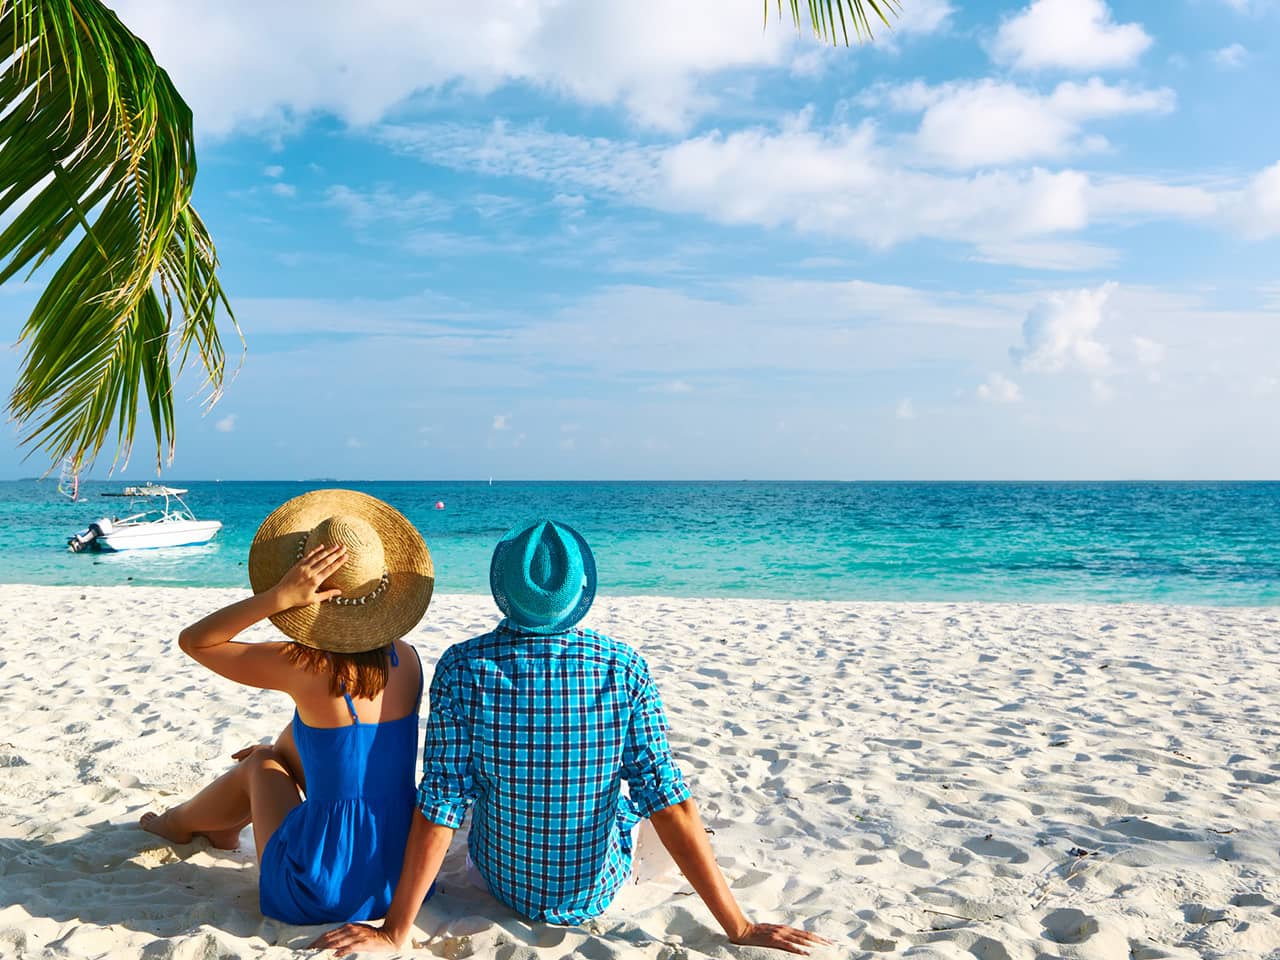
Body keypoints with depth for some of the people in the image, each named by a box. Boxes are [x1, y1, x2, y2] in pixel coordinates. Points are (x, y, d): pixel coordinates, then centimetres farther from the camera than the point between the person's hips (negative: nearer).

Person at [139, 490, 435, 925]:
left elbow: (192, 640, -7)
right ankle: (227, 825, 49)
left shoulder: (307, 668, -19)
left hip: (323, 898, -4)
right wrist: (281, 747, 28)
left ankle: (181, 822, 52)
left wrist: (279, 596, -20)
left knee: (260, 764, 22)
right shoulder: (405, 659, -3)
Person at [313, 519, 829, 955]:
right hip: (599, 892, 0)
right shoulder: (625, 669, -22)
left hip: (503, 882, 1)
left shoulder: (463, 668, -23)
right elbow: (668, 802, -22)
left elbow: (439, 806, -22)